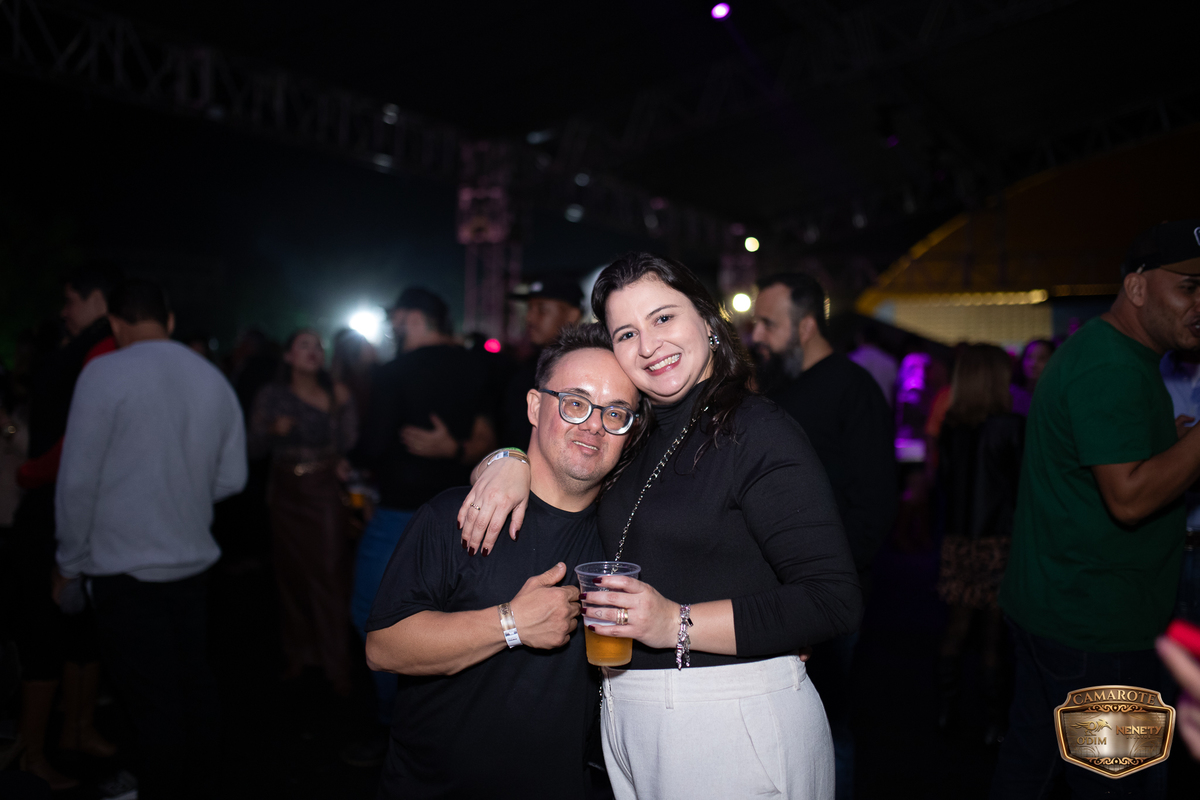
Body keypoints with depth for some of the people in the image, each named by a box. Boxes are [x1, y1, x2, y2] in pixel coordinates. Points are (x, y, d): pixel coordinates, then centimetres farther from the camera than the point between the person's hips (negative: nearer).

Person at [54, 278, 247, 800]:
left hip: (126, 566, -5)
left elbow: (78, 480, -11)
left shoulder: (104, 373, -11)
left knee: (153, 702, 2)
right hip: (191, 558, 5)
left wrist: (71, 561, 2)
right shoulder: (214, 379, 3)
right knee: (194, 683, 16)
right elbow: (231, 478, 6)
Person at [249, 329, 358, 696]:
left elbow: (349, 444, -6)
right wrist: (273, 431, -17)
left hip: (325, 492, -2)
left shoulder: (336, 394, 1)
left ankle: (336, 664, 4)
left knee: (329, 575, -4)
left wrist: (344, 407, -16)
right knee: (291, 573, 9)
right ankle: (298, 654, 24)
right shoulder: (271, 396, 3)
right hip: (287, 495, 2)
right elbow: (253, 448, 2)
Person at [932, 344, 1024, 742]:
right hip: (999, 541, -4)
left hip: (958, 540, 4)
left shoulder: (950, 427, 2)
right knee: (995, 633, 3)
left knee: (957, 624, 15)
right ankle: (994, 722, 12)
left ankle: (945, 709, 24)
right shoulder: (1012, 426, -11)